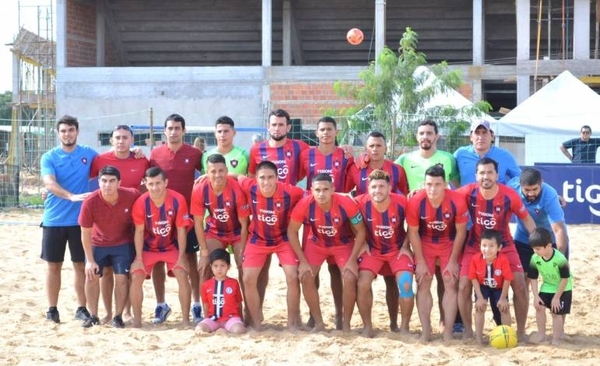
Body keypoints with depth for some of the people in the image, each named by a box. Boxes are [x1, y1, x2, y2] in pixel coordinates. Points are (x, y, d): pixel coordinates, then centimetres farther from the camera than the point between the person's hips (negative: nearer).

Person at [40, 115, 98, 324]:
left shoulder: (88, 154, 4)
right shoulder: (49, 157, -3)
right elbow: (49, 184, -18)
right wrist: (72, 196, -35)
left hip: (80, 219, 1)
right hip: (54, 220, -1)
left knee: (81, 265, 5)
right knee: (54, 265, 6)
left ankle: (81, 308, 14)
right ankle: (52, 309, 15)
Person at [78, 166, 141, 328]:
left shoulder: (132, 196, -26)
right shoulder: (90, 203, -27)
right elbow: (86, 233, -15)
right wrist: (90, 260, -15)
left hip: (123, 243, 0)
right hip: (98, 244, 0)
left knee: (122, 278, -7)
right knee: (91, 276, -5)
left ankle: (118, 316, 6)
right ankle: (93, 316, 8)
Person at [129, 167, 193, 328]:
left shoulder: (178, 200, -22)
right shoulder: (141, 203, -21)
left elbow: (181, 230, -14)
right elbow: (139, 232, -11)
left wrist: (181, 257, -13)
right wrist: (139, 259, -12)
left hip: (171, 247, 0)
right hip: (148, 248, 1)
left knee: (182, 275, -15)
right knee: (136, 277, -12)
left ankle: (186, 319, -7)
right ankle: (137, 320, -1)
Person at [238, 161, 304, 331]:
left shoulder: (290, 192, -28)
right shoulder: (250, 187, -22)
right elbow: (239, 176, -1)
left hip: (283, 239, -2)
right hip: (257, 239, 2)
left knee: (293, 277, -12)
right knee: (248, 279, -6)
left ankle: (293, 321, 4)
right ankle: (255, 321, 10)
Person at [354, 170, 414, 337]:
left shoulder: (402, 203, -23)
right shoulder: (361, 203, -22)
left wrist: (405, 246, -6)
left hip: (398, 249, -1)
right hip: (373, 249, 1)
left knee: (405, 285, -17)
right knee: (362, 284, -15)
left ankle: (404, 327, 2)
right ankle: (367, 326, 3)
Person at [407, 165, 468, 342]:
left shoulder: (457, 201, -28)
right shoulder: (415, 202, -28)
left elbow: (460, 232, -14)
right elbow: (413, 232, -13)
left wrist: (453, 261, -11)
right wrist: (420, 262, -12)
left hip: (449, 243, 0)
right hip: (425, 243, 1)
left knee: (451, 284, -5)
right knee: (423, 285, -3)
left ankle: (448, 332, -1)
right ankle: (426, 331, 2)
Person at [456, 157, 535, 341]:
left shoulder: (510, 195, -20)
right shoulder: (468, 193, -19)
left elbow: (526, 219, -5)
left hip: (504, 245, 0)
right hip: (475, 246, 0)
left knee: (520, 285, -9)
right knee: (464, 286, -10)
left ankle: (521, 331, 7)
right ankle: (468, 330, 8)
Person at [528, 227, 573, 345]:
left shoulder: (560, 259, -32)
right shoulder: (535, 258, -18)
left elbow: (565, 279, -22)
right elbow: (533, 278, -7)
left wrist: (557, 297, -18)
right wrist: (536, 296, -14)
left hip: (563, 289, -5)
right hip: (547, 287, 5)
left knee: (556, 312, -6)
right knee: (539, 307, -8)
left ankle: (556, 339, 7)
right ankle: (541, 335, 7)